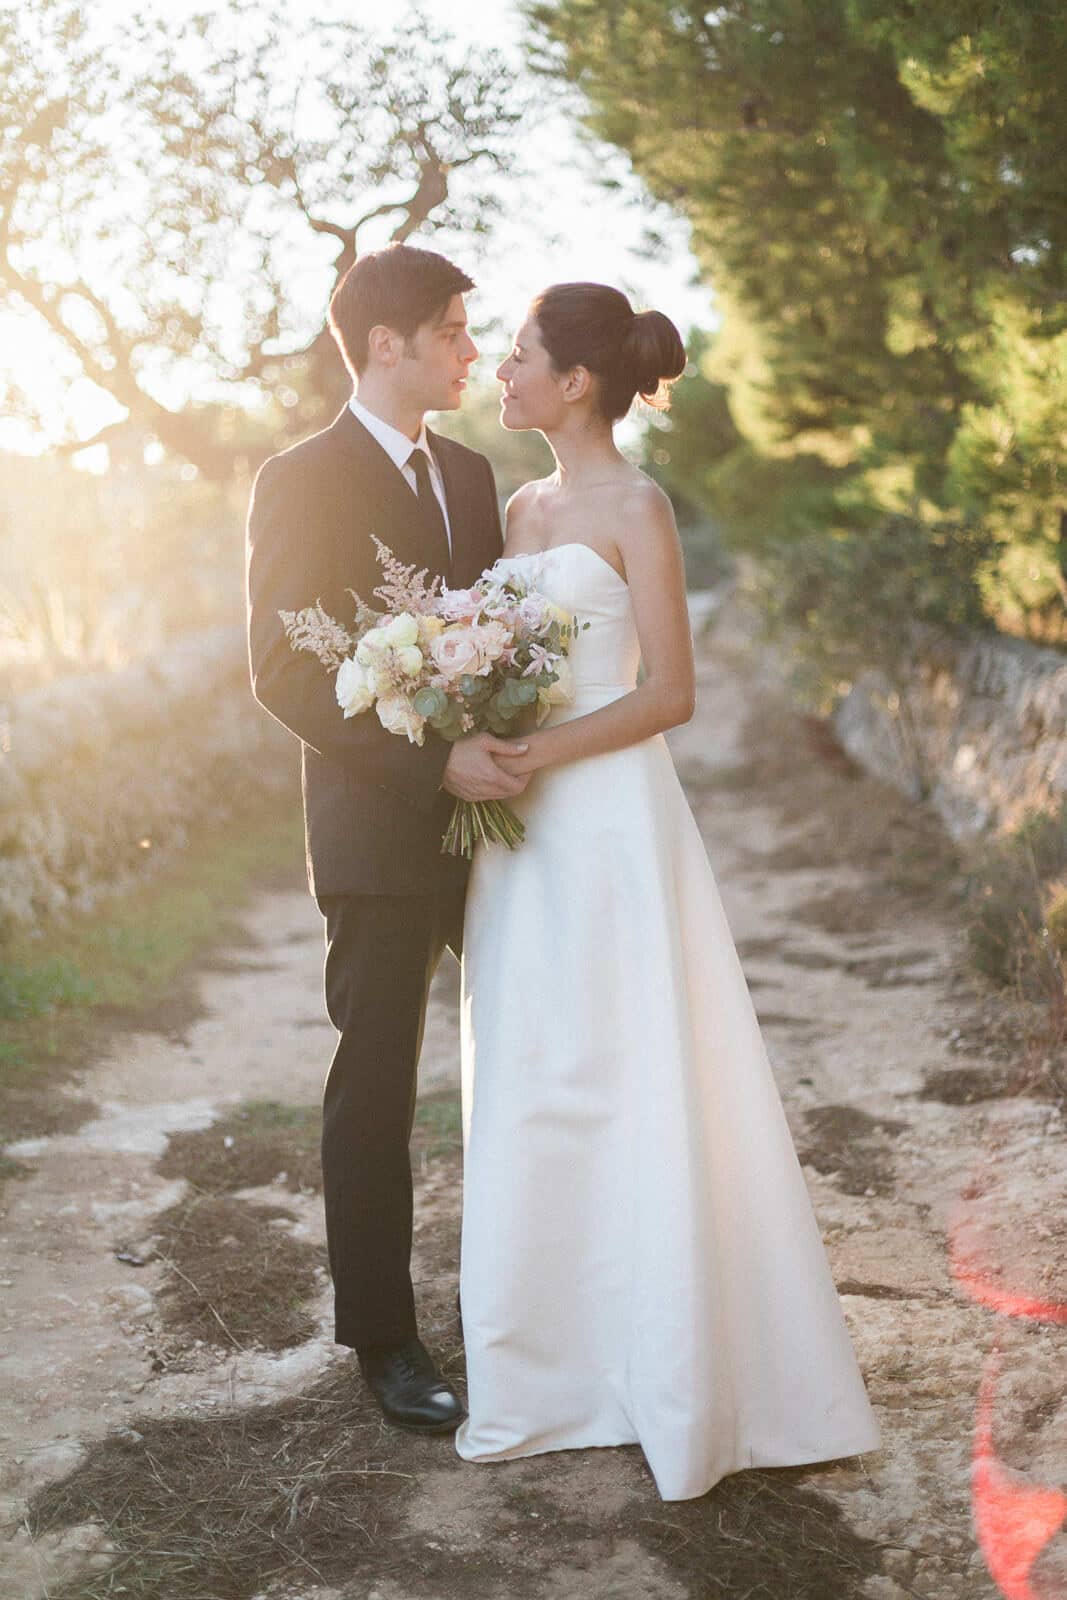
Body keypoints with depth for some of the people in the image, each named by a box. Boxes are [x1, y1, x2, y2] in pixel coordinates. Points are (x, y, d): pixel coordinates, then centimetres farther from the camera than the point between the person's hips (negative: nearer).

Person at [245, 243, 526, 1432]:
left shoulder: (470, 473, 11)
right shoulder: (302, 482, -9)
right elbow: (283, 675, -14)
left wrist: (511, 747, -3)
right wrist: (432, 765, -22)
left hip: (491, 820, 6)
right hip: (380, 834, -6)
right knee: (375, 1089, 6)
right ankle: (380, 1336, 20)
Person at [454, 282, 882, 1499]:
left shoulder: (636, 509, -7)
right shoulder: (520, 509, 14)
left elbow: (668, 693, -12)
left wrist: (533, 756, -17)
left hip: (610, 826, -7)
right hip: (525, 833, 7)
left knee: (633, 1093, -1)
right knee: (526, 1094, 10)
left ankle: (674, 1382, 12)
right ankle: (551, 1367, 22)